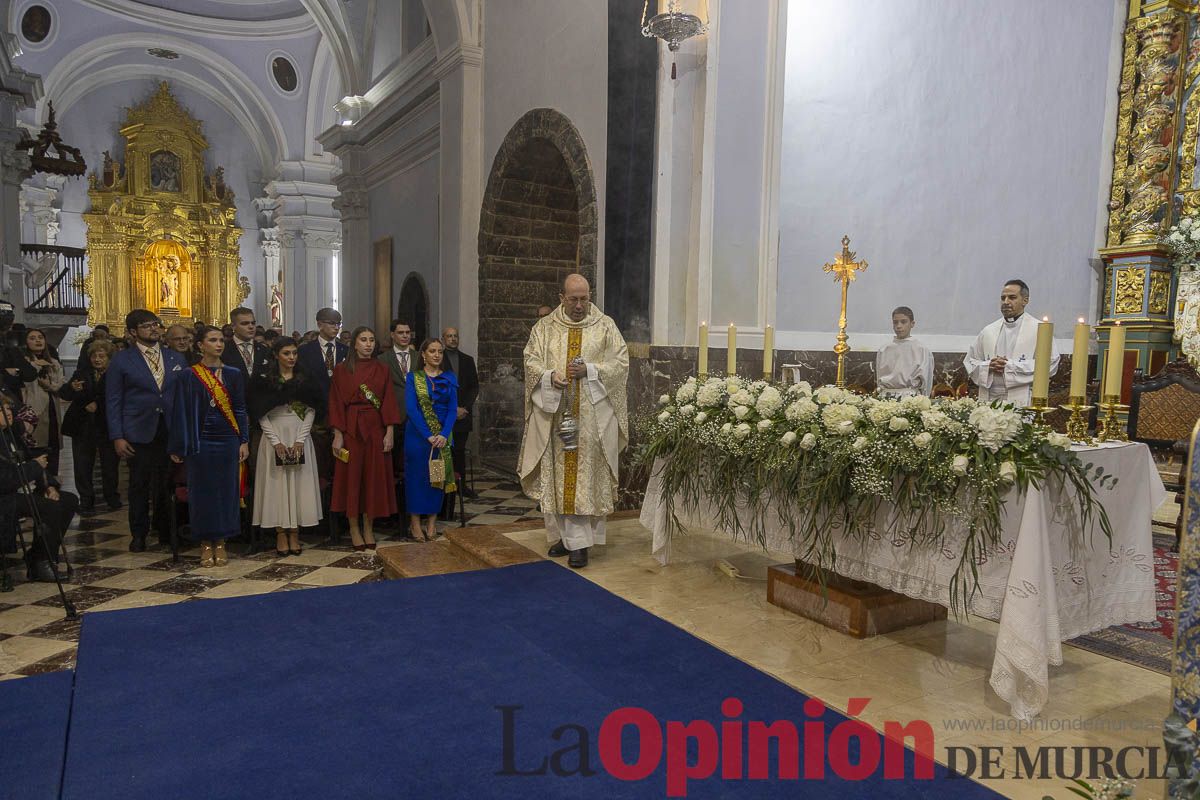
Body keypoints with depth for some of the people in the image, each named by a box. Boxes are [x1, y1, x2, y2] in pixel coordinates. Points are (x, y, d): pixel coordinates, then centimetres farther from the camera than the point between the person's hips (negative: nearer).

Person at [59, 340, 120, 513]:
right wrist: (72, 388, -20)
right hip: (83, 426, 3)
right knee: (82, 466, 4)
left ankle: (112, 499, 18)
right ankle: (86, 501, 13)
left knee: (109, 464, 3)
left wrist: (97, 405, -14)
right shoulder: (83, 372, 8)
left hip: (106, 426, -3)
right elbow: (62, 393, 1)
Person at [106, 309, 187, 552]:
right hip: (139, 432, -2)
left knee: (168, 483, 4)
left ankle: (166, 531, 20)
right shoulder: (121, 361, 2)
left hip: (172, 431, 2)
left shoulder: (176, 359, 10)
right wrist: (117, 437, -7)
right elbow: (113, 401, 0)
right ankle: (139, 534, 19)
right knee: (139, 485, 5)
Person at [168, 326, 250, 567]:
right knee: (202, 490, 3)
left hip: (228, 440, 1)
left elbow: (240, 409, 6)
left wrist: (244, 441, 0)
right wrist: (178, 447, -2)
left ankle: (220, 542, 14)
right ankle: (205, 544, 13)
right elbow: (180, 411, 1)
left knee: (226, 490, 3)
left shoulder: (233, 374, 5)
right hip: (201, 441, -1)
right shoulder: (188, 376, 1)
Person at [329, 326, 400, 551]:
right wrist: (338, 435, -9)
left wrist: (390, 432, -6)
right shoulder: (341, 370, 1)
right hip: (351, 428, -2)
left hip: (376, 428, 2)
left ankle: (369, 529, 14)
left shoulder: (382, 370, 6)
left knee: (374, 476, 4)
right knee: (351, 476, 2)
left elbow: (388, 402, 3)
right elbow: (336, 403, -2)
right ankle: (354, 530, 13)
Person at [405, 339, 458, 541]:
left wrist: (444, 435, -14)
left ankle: (432, 522, 12)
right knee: (417, 476, 0)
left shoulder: (449, 378, 7)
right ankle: (415, 523, 8)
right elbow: (412, 409, -8)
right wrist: (428, 435, -16)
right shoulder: (413, 377, 1)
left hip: (443, 435, 2)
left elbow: (453, 409, 1)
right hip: (418, 434, -2)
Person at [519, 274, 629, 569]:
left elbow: (621, 362, -1)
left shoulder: (605, 325, 4)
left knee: (586, 475, -3)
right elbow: (531, 361, 5)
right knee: (557, 475, 5)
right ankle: (565, 534, 18)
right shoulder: (545, 327, 8)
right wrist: (550, 376, -15)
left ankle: (579, 541, 2)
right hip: (554, 412, 2)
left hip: (592, 415, -2)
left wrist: (589, 370, -15)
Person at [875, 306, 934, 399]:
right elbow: (879, 379, 11)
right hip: (887, 397, 2)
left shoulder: (922, 350, 4)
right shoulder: (883, 351, 9)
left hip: (911, 398, -2)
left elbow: (925, 381, 3)